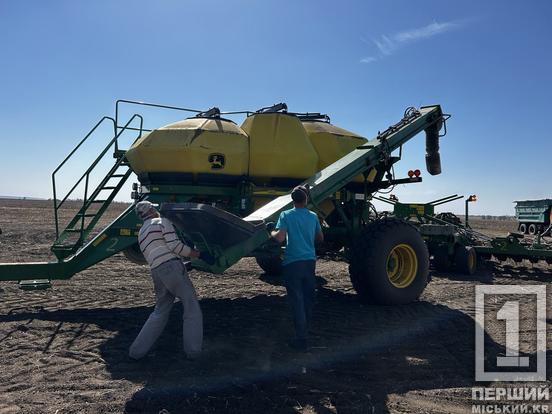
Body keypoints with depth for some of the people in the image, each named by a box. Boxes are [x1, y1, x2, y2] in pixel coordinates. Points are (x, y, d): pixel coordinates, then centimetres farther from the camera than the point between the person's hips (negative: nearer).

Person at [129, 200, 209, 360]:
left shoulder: (141, 234, 24)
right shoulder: (162, 221, 1)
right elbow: (175, 246, -10)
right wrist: (197, 254, 0)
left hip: (156, 272, 7)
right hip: (172, 267, -7)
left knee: (160, 311, 17)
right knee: (191, 307, 2)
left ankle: (137, 350, 15)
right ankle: (193, 350, 2)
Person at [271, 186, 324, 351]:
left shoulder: (286, 215, -7)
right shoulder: (313, 216, 6)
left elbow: (280, 237, -17)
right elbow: (320, 238, 17)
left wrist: (272, 233, 4)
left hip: (293, 262, -4)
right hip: (310, 261, 4)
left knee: (297, 299, -1)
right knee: (308, 297, 17)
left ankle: (301, 339, -1)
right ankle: (305, 329, 32)